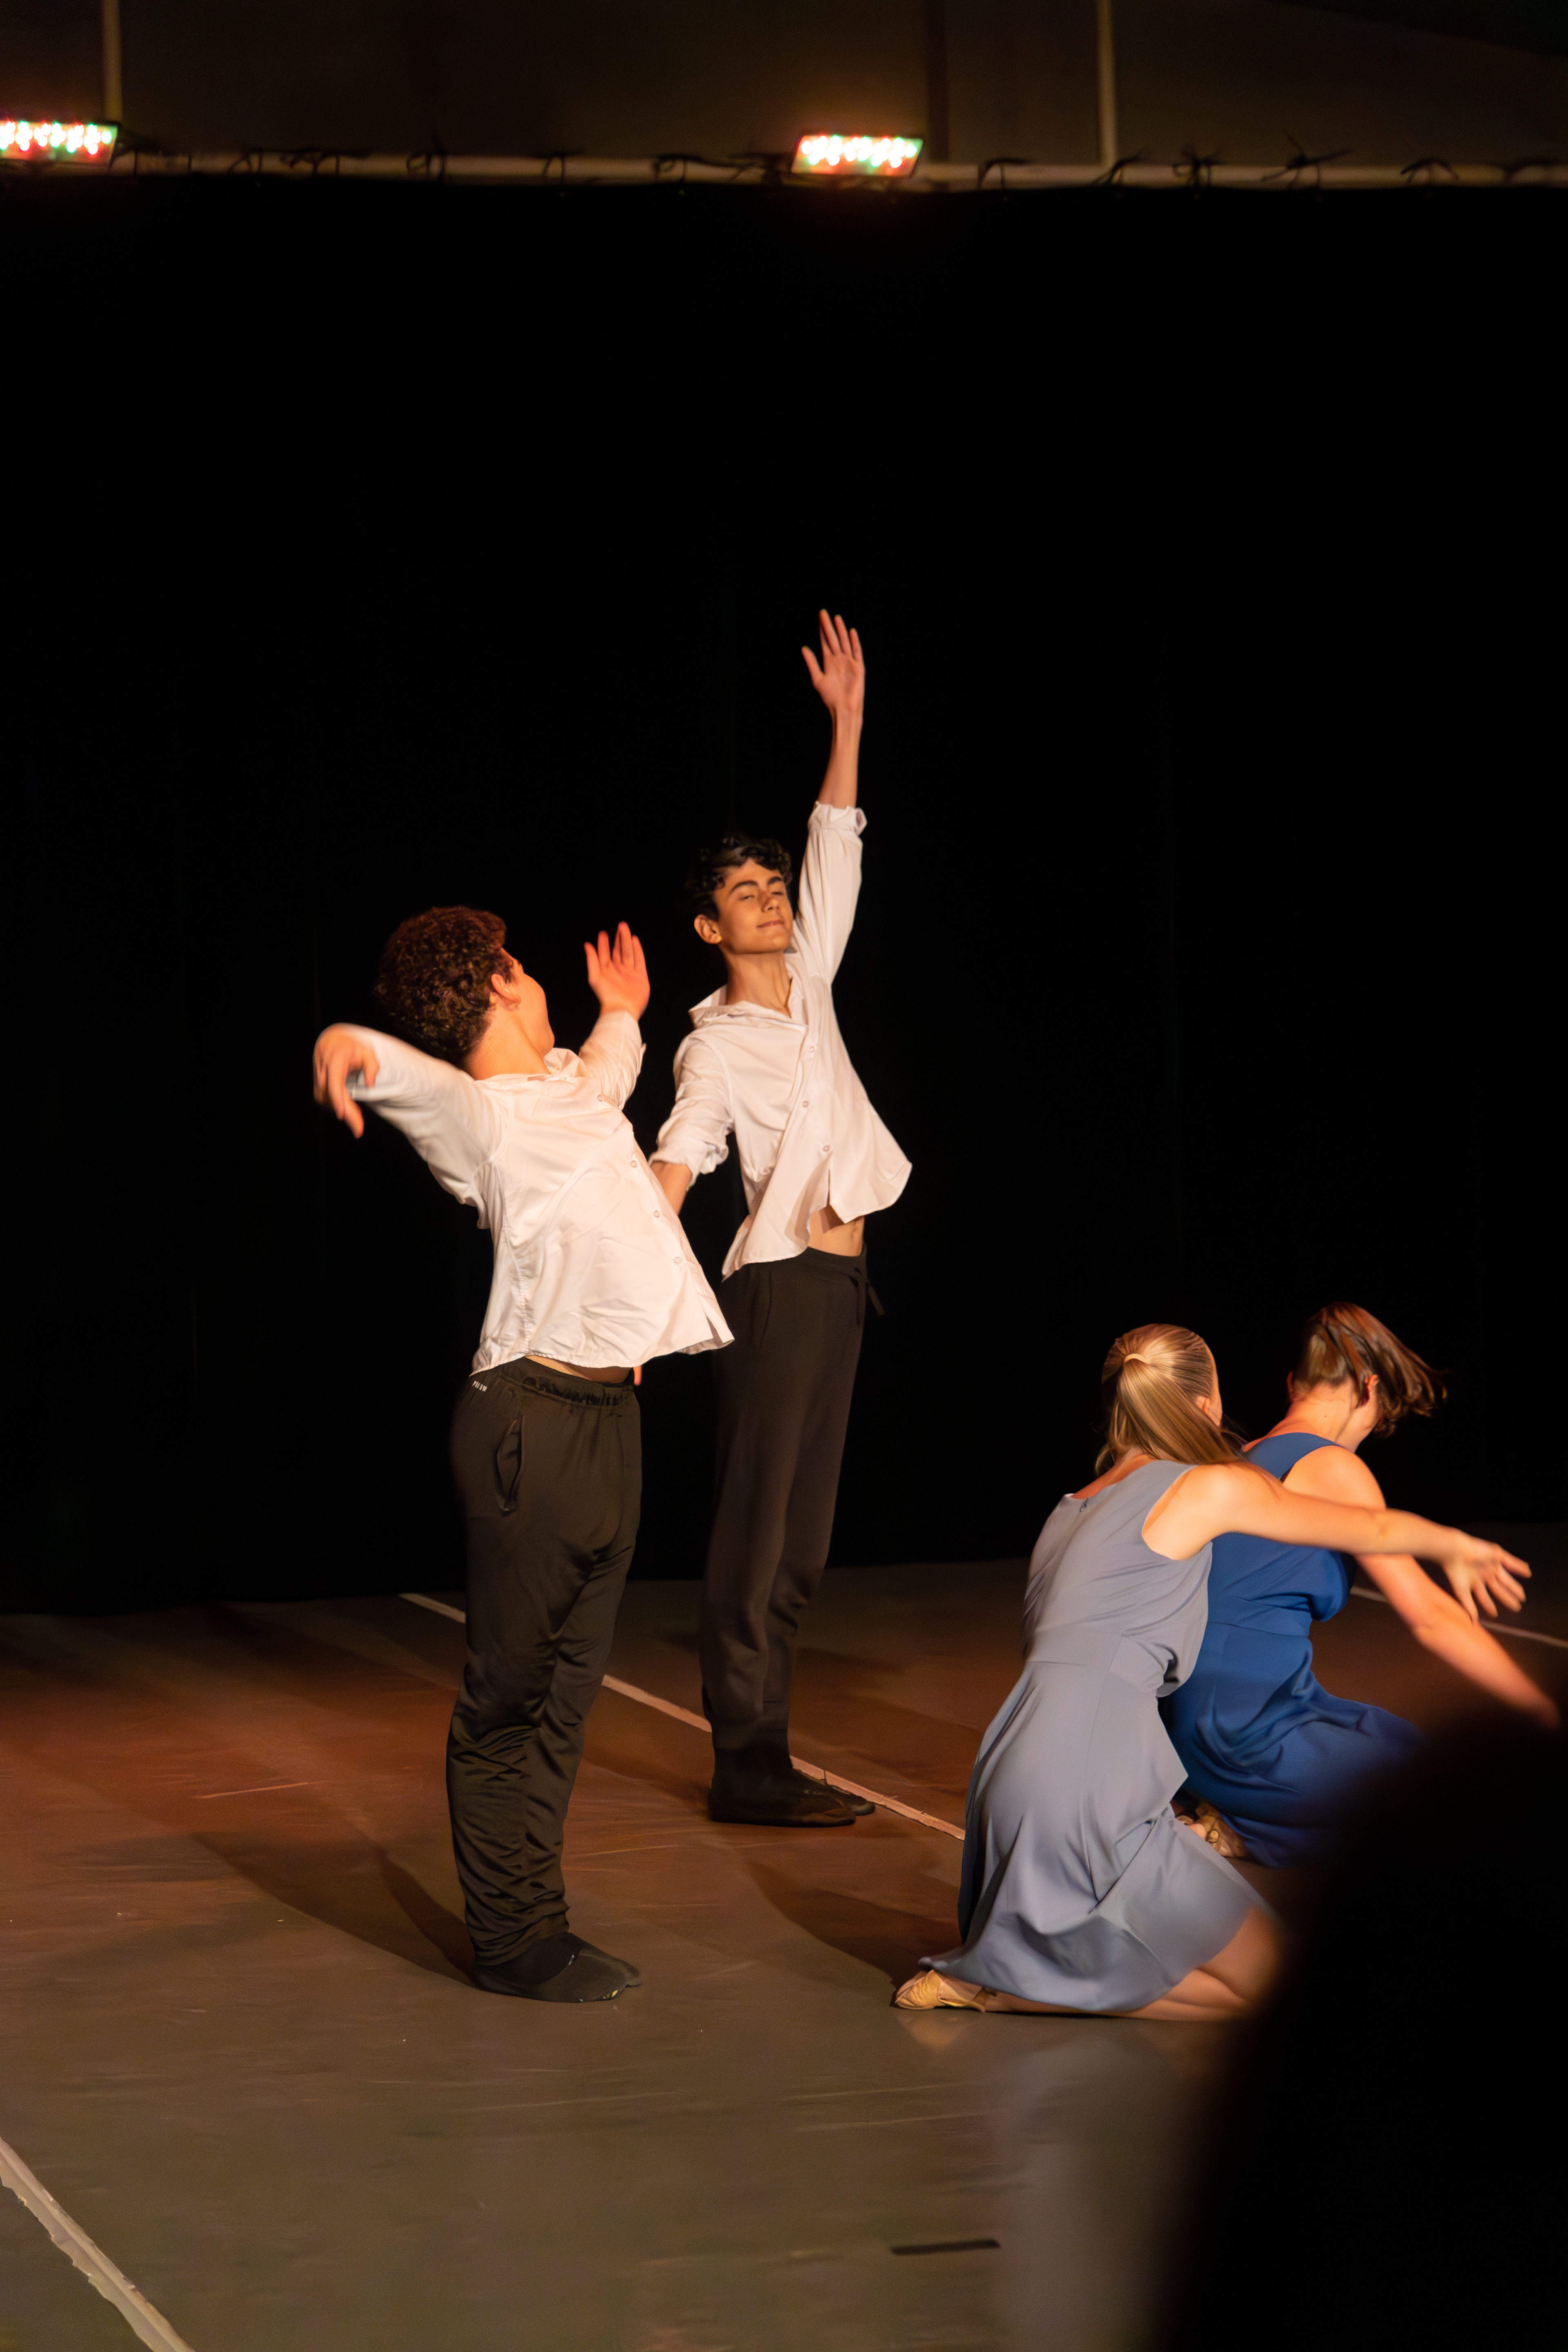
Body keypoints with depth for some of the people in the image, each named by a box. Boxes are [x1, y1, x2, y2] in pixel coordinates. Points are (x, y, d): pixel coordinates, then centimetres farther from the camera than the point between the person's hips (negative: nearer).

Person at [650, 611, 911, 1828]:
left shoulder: (808, 984, 13)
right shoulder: (716, 1043, -7)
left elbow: (837, 854, 15)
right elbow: (672, 1167, -17)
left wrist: (848, 723, 10)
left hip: (837, 1276, 8)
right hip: (779, 1282, -8)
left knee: (800, 1533, 8)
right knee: (761, 1529, -8)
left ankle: (763, 1756, 12)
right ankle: (748, 1766, -8)